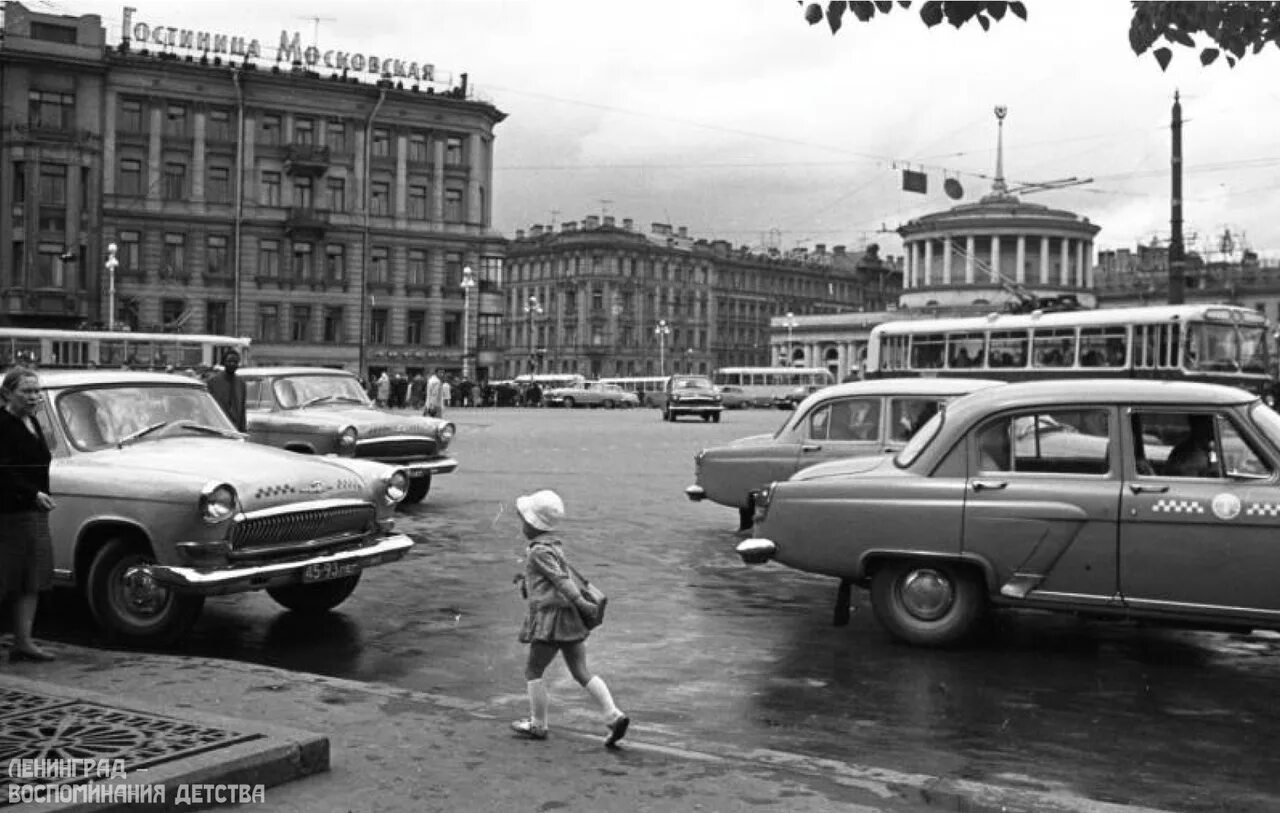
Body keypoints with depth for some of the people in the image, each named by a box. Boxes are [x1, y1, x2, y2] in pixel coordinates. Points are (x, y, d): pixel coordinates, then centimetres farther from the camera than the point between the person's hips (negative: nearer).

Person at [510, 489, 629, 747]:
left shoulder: (539, 551, -12)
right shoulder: (553, 545, 17)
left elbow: (561, 579, -20)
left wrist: (580, 602, -25)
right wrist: (525, 583, 34)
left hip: (551, 617, -9)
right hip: (570, 619, 9)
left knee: (533, 671, 7)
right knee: (581, 672, 6)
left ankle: (538, 725, 15)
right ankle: (614, 716, -4)